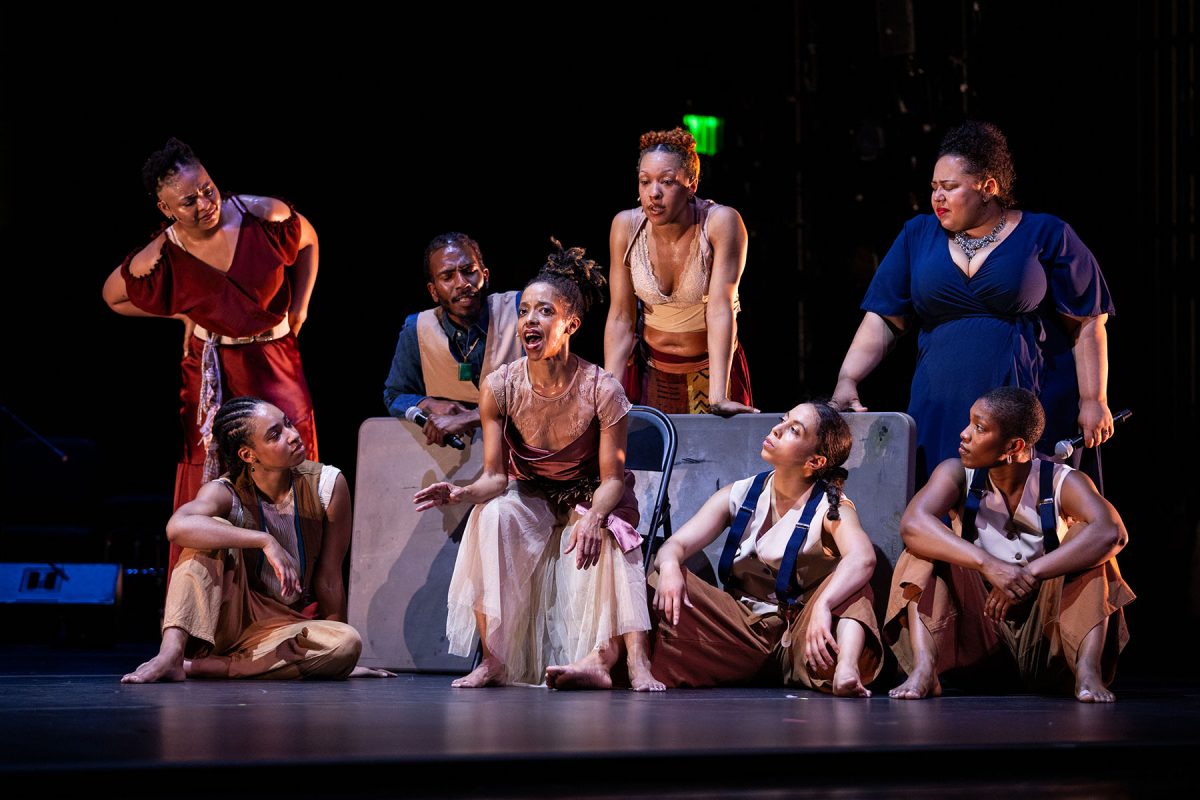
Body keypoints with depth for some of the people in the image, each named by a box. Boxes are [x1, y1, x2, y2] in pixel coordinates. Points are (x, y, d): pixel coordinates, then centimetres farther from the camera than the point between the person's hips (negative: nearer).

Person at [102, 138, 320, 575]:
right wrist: (182, 315, 1)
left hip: (275, 361, 1)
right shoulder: (161, 258, -15)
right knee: (210, 481, 0)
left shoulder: (263, 215, -15)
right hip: (210, 371, -1)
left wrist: (300, 306, 5)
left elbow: (308, 240, 8)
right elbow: (113, 296, 5)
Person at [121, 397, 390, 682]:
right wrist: (265, 541, -44)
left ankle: (199, 665, -29)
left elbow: (328, 580, -4)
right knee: (216, 532, -26)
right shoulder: (225, 493, -15)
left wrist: (337, 653, 0)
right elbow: (178, 526, -40)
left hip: (284, 625, 2)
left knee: (350, 643, -30)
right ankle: (172, 652, -40)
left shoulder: (327, 485, -10)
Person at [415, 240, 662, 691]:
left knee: (607, 536, -35)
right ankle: (494, 659, -32)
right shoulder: (500, 387, -15)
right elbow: (495, 476, -11)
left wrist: (592, 516, -39)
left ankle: (634, 660, -42)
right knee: (491, 515, -31)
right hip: (528, 498, 2)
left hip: (590, 500, -2)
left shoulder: (602, 391, -21)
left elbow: (612, 479, -17)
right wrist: (463, 494, -34)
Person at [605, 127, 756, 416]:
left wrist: (718, 397, -32)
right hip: (649, 370, 2)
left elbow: (720, 308, -25)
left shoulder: (721, 223, -20)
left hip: (712, 368, -2)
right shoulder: (626, 226, -11)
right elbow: (620, 317, -9)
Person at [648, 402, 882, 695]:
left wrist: (822, 606, -47)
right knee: (664, 580, -14)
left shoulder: (831, 508, -6)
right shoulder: (740, 495, 6)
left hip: (799, 637, -3)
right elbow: (676, 544, -1)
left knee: (848, 580, -29)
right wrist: (670, 565, -27)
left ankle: (846, 669, -52)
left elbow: (863, 557, -28)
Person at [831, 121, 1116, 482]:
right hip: (941, 415, 3)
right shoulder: (918, 236, 13)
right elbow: (882, 320, 10)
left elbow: (1088, 325, 1)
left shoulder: (1046, 236, 3)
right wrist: (847, 380, -3)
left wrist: (1093, 400, -6)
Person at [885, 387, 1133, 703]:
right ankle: (924, 670, -35)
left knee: (1085, 539, -20)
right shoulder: (957, 474, -5)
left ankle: (1087, 671, -36)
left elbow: (1110, 531, -30)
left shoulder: (1062, 483, -9)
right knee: (926, 547, -17)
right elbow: (912, 523, -26)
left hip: (1044, 640, -1)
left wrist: (1029, 574, -41)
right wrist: (988, 565, -40)